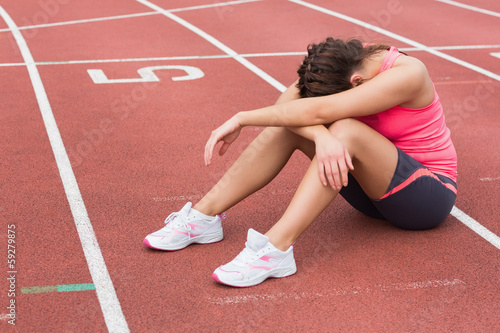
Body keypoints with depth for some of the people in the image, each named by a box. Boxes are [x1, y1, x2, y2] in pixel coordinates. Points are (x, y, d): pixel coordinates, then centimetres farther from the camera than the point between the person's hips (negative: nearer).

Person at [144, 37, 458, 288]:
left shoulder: (407, 73, -27)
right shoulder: (351, 61, -8)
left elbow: (317, 111, -35)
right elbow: (288, 101, -23)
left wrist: (242, 119, -29)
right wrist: (321, 136, -43)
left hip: (429, 195, -6)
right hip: (377, 189, 6)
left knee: (346, 130, -35)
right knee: (290, 121, -15)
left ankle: (276, 248, -40)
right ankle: (205, 215, -14)